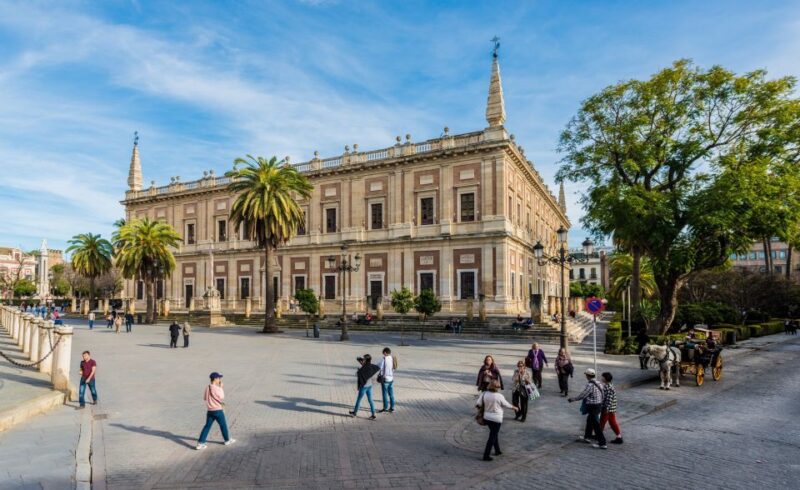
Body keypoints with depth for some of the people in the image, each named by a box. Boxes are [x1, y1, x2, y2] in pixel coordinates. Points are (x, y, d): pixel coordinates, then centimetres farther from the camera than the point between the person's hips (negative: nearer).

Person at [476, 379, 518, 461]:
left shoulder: (484, 394, -8)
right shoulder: (499, 396, -18)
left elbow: (478, 404, -6)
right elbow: (506, 405, -4)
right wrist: (514, 407, 14)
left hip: (487, 417, 5)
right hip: (496, 419, -5)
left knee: (494, 434, 25)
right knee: (492, 437, 4)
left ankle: (497, 450, 37)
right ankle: (486, 456, 6)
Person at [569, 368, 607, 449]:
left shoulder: (590, 385, -23)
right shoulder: (598, 383, 3)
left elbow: (582, 395, -20)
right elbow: (602, 395, 10)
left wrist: (572, 399, -7)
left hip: (593, 407, -9)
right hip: (599, 405, 9)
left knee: (596, 425, 0)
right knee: (589, 421, 24)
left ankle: (602, 444, 5)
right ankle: (587, 437, 37)